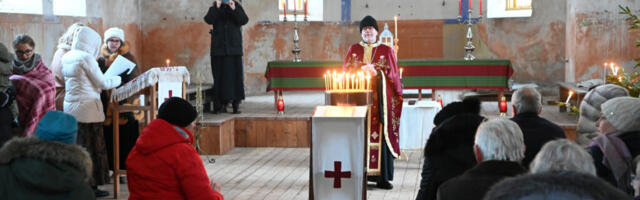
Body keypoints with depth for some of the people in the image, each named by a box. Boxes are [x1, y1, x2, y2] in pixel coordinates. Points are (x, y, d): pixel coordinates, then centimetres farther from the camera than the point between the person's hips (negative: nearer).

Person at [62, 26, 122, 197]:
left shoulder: (66, 57, 11)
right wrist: (118, 79, 7)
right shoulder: (86, 58, -13)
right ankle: (91, 186, 2)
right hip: (87, 108, -8)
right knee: (92, 148, -1)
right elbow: (102, 83, -9)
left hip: (69, 107, 8)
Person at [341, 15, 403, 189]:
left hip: (380, 98, -1)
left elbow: (393, 73, 2)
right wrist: (363, 68, -12)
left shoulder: (386, 50, 9)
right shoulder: (354, 49, 13)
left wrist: (375, 70, -13)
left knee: (381, 134, -4)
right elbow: (345, 70, 4)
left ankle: (382, 177, 0)